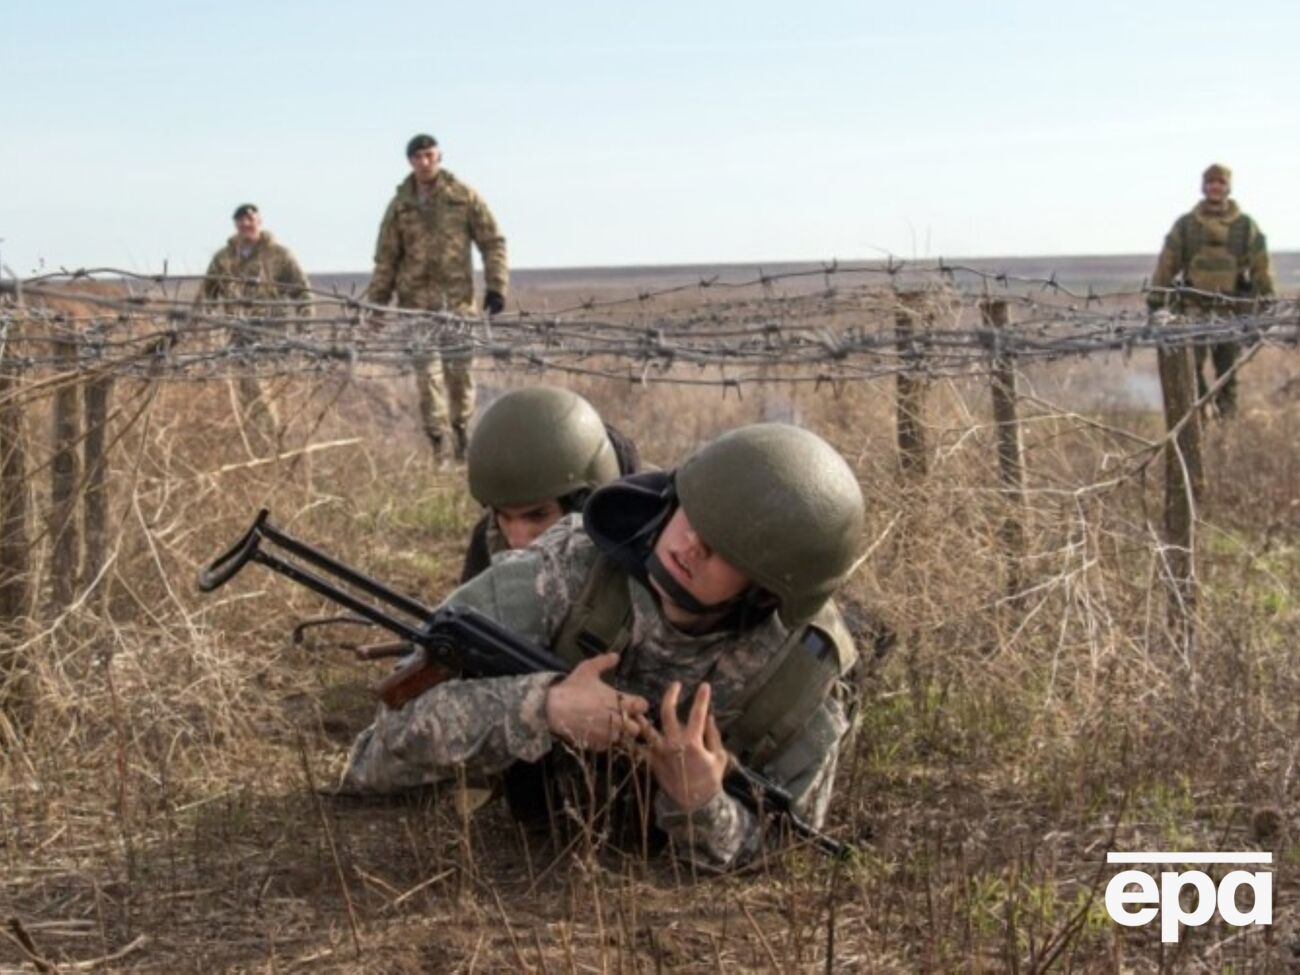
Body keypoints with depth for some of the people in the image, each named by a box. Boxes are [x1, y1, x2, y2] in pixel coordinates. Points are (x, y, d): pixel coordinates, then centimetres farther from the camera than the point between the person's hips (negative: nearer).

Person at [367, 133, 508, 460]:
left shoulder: (464, 197, 5)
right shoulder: (400, 205, 8)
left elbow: (492, 241, 7)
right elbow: (386, 259, 11)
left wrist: (496, 286, -2)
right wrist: (376, 303, 7)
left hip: (457, 295, -1)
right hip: (416, 298, 1)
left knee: (459, 366, 2)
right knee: (425, 368, -3)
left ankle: (461, 427, 21)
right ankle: (436, 439, 0)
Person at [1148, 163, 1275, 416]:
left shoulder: (1246, 226, 7)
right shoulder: (1185, 225, 7)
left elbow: (1261, 268, 7)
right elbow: (1167, 264, 8)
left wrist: (1267, 302, 3)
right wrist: (1155, 298, 4)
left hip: (1232, 309, 0)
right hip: (1194, 308, 0)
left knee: (1227, 368, 6)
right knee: (1190, 364, -10)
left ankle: (1226, 414, 17)